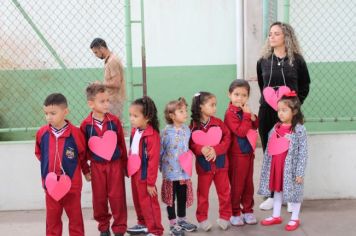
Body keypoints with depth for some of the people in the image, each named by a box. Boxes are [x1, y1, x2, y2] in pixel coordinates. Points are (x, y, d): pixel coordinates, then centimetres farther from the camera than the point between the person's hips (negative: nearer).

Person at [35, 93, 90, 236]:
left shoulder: (75, 133, -13)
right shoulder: (42, 133, -4)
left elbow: (83, 154, 1)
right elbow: (38, 152, 16)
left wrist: (86, 171, 12)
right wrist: (48, 163, 8)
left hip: (71, 183, -3)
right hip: (50, 183, 3)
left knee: (75, 216, 10)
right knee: (52, 218, 11)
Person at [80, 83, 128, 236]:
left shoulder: (114, 121, -6)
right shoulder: (86, 125, -8)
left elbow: (122, 144, 2)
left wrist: (125, 165, 6)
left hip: (115, 164, 0)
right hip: (97, 166, 0)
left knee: (117, 197, 3)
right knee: (99, 198, 11)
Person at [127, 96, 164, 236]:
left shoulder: (152, 135, -23)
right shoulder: (134, 131, 3)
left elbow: (153, 161, -20)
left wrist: (151, 182, -17)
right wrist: (129, 170, 14)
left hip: (145, 176, -8)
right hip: (135, 174, 8)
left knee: (148, 203, 2)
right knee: (138, 201, 21)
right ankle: (143, 224, 40)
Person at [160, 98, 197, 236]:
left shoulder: (186, 129, 2)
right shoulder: (166, 132, -14)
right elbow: (160, 151, -8)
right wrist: (162, 166, -4)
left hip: (184, 170, 5)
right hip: (170, 171, -5)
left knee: (183, 196, 15)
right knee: (171, 197, 6)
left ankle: (182, 220, 31)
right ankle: (173, 224, 17)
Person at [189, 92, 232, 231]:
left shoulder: (218, 122, -5)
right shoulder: (194, 125, -10)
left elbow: (227, 139, -7)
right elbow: (191, 144, -8)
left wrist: (216, 150, -21)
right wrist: (202, 149, -26)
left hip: (220, 163, 2)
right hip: (203, 165, -2)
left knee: (224, 192, 10)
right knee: (203, 193, 9)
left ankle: (224, 217, 25)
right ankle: (202, 219, 21)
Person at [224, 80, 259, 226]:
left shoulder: (245, 111, 6)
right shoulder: (230, 113, -17)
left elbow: (255, 127, 14)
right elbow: (241, 131, -25)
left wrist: (253, 118, -5)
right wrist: (247, 115, -25)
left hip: (248, 153, 7)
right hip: (236, 155, -7)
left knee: (248, 184, 15)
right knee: (237, 185, 5)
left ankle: (248, 210, 27)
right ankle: (235, 213, 17)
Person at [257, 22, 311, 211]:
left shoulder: (297, 60, -1)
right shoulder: (263, 61, 6)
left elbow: (305, 86, 7)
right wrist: (267, 100, 8)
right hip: (267, 112, 3)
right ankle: (273, 195, 15)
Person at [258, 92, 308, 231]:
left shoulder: (299, 130, -13)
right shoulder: (276, 128, 5)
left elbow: (303, 152, -12)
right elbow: (269, 149, 11)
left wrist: (300, 173, -15)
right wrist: (266, 167, 10)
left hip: (290, 168, -6)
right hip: (276, 167, 6)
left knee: (294, 191, 7)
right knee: (277, 190, 16)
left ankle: (295, 219, 21)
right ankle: (276, 216, 29)